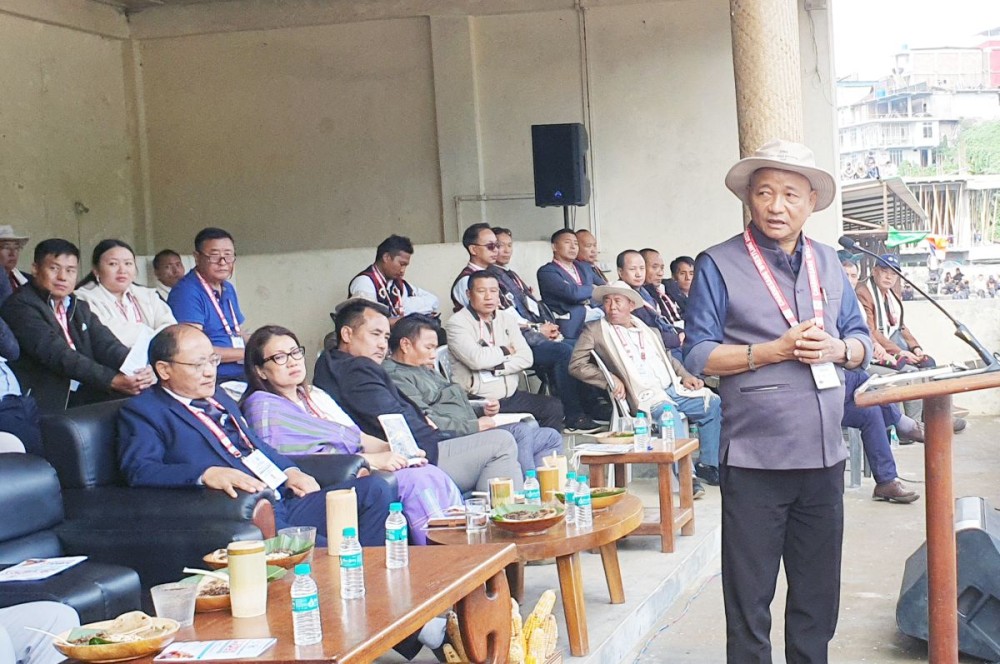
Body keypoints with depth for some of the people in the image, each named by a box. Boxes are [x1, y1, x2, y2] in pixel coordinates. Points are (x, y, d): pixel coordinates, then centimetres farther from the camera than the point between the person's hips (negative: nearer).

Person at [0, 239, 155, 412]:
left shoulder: (79, 308, 20)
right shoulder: (19, 306, -5)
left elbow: (106, 344, 3)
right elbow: (58, 355, -18)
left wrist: (137, 368, -19)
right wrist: (112, 380, -28)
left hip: (84, 394, 7)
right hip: (46, 401, -7)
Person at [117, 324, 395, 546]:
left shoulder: (219, 397, 28)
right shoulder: (142, 411, 3)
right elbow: (138, 469, -13)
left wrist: (289, 471, 13)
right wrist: (207, 474, -28)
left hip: (285, 501, 9)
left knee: (374, 488, -8)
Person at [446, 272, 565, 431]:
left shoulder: (507, 318, 14)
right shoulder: (457, 323, -5)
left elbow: (526, 358, 3)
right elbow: (477, 359, -21)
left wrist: (496, 368, -12)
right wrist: (505, 351, -3)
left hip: (511, 395, 6)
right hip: (478, 401, -6)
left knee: (554, 407, -11)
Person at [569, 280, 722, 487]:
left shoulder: (649, 331, 23)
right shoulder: (595, 331, 8)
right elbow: (576, 365, 0)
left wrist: (685, 376, 10)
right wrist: (610, 379, -11)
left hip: (673, 389, 6)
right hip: (644, 396, -6)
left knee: (713, 404, -13)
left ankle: (708, 466, -4)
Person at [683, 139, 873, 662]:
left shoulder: (828, 264, 12)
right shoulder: (718, 265, -4)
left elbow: (860, 340, 16)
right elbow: (697, 355, -8)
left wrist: (836, 349, -7)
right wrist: (775, 350, -16)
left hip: (824, 456, 5)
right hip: (755, 460, -5)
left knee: (819, 593, 15)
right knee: (750, 595, 3)